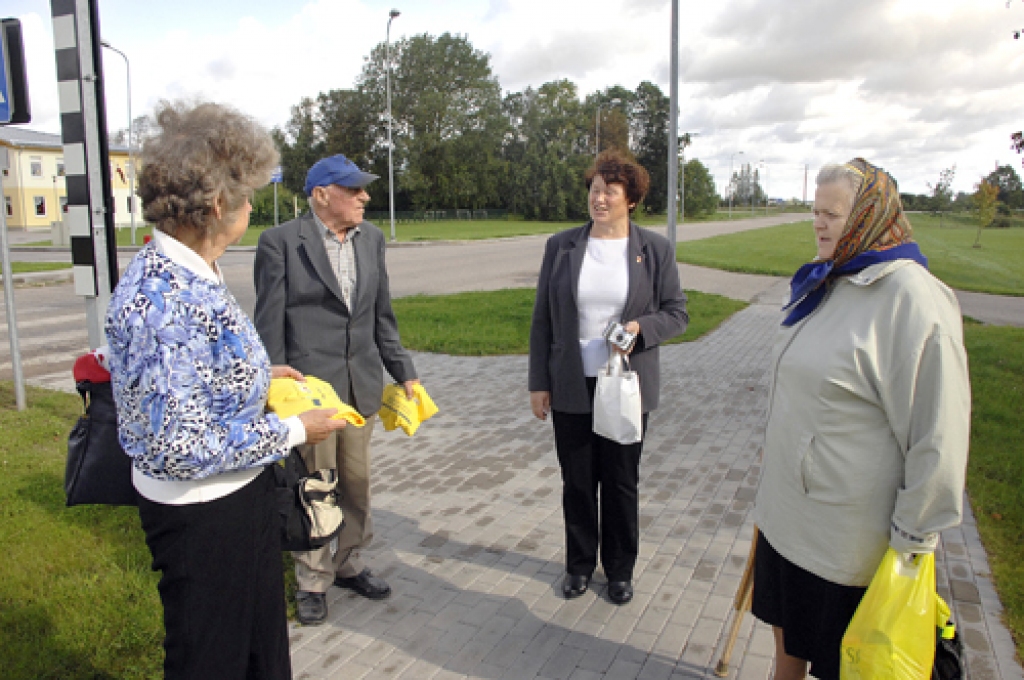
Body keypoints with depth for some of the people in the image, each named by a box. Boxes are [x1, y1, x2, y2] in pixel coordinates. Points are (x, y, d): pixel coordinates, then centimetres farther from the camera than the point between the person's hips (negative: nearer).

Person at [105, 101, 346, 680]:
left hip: (243, 494, 9)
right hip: (201, 515, -9)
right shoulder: (164, 297, -29)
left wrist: (259, 374, 7)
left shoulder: (190, 273, 1)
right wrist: (293, 431, -20)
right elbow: (180, 447, -30)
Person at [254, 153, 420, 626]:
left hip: (361, 386, 5)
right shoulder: (281, 242, -9)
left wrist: (404, 372, 10)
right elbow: (270, 324, -7)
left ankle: (349, 564, 36)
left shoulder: (371, 238, 7)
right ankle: (312, 581, 27)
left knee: (357, 482, 15)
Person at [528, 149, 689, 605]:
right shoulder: (561, 246, 1)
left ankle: (620, 569, 33)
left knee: (621, 483, 12)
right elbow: (542, 319, 3)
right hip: (571, 387, 1)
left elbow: (676, 313, 3)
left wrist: (640, 328, -19)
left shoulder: (655, 249, -1)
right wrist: (539, 383, 0)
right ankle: (579, 564, 34)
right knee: (576, 482, 13)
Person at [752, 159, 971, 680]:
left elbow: (938, 433, -21)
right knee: (784, 620, 24)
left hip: (845, 530, -8)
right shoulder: (827, 282, 6)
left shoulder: (913, 299, -22)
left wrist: (913, 538, -15)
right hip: (787, 507, 8)